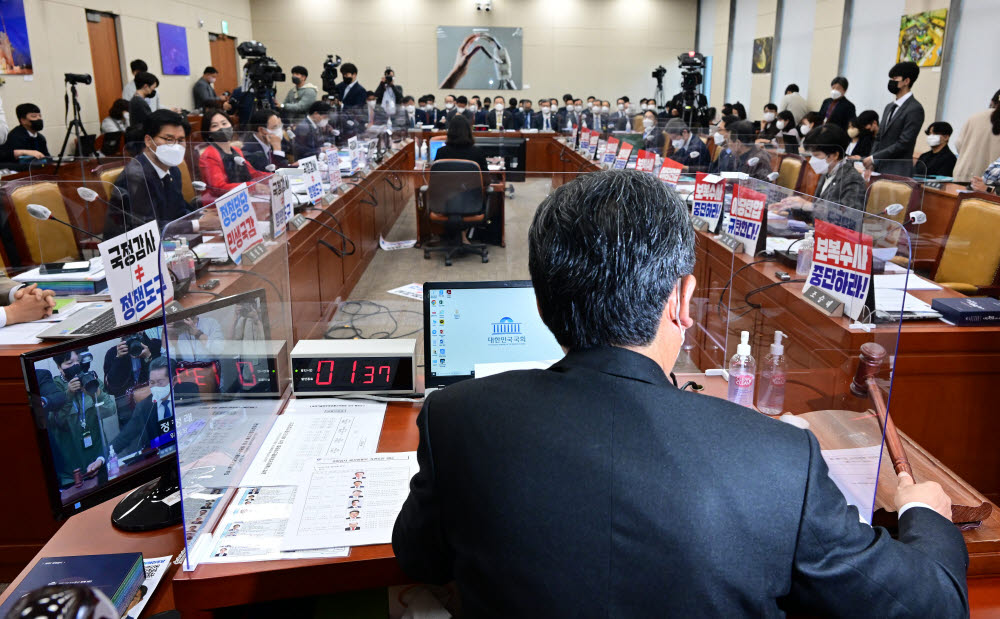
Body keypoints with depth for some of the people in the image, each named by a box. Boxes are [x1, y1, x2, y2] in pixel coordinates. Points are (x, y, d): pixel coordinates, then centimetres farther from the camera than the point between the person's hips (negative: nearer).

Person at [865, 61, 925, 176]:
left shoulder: (915, 109, -7)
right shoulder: (889, 107, 19)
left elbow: (903, 144, -14)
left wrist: (873, 158, -13)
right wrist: (871, 163, 4)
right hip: (878, 168, 7)